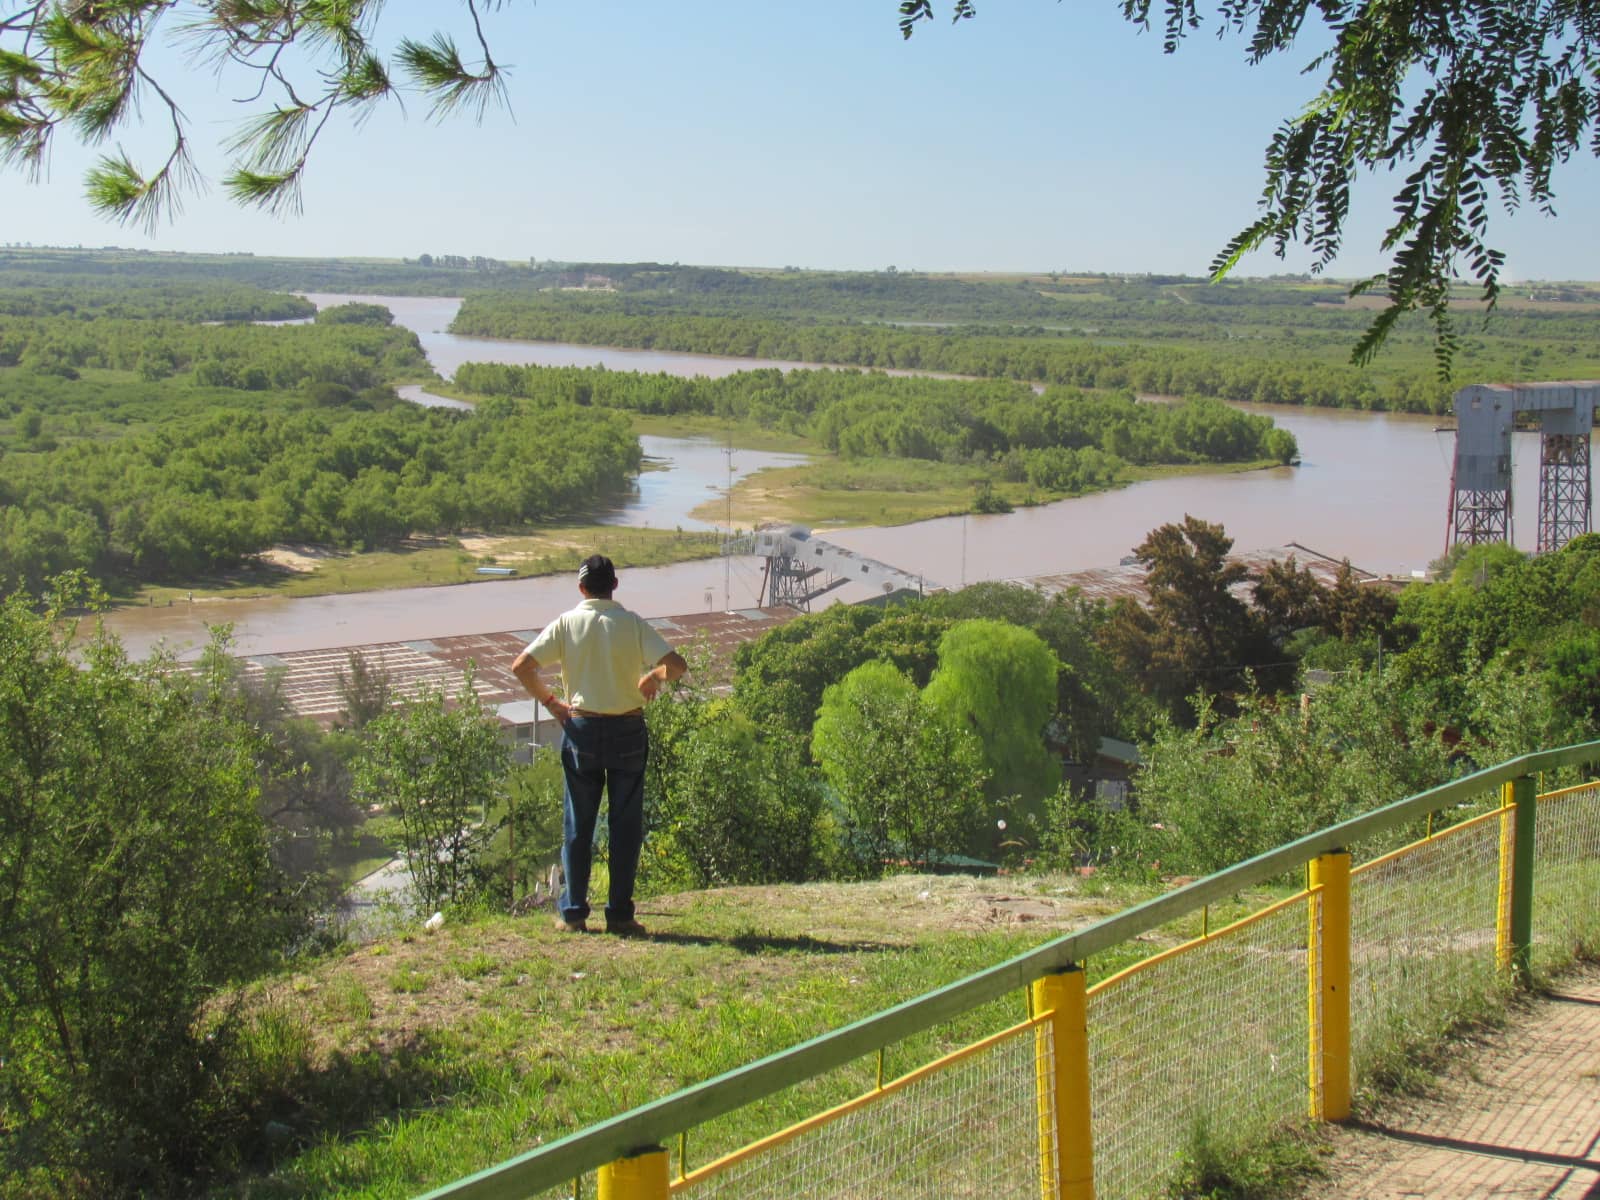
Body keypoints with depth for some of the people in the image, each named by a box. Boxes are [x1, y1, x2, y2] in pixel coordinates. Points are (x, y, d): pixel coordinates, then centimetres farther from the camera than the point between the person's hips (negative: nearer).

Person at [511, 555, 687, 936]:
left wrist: (548, 701, 4)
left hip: (581, 729, 1)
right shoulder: (632, 624, -4)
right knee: (625, 824, 6)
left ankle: (573, 912, 11)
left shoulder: (566, 624, -2)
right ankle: (620, 914, 6)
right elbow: (676, 665, -14)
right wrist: (653, 677, 4)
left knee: (577, 824, 9)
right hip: (628, 730, -1)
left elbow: (521, 666, -8)